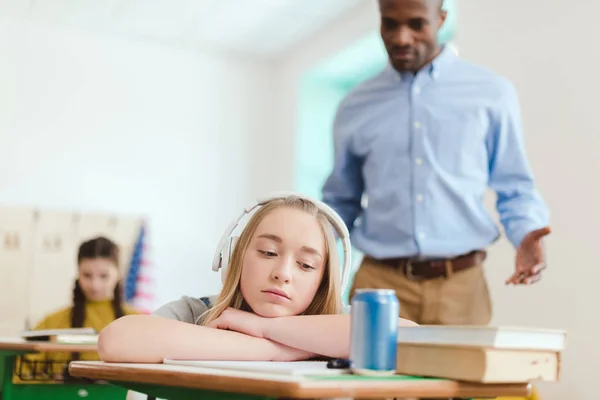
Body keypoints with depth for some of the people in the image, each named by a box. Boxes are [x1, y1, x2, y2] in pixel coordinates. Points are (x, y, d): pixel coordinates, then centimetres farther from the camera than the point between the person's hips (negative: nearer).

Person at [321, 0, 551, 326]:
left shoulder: (491, 94, 5)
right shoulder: (354, 108, 9)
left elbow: (515, 188, 9)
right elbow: (340, 201, 17)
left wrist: (526, 235, -10)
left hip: (460, 286, 0)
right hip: (380, 282, 1)